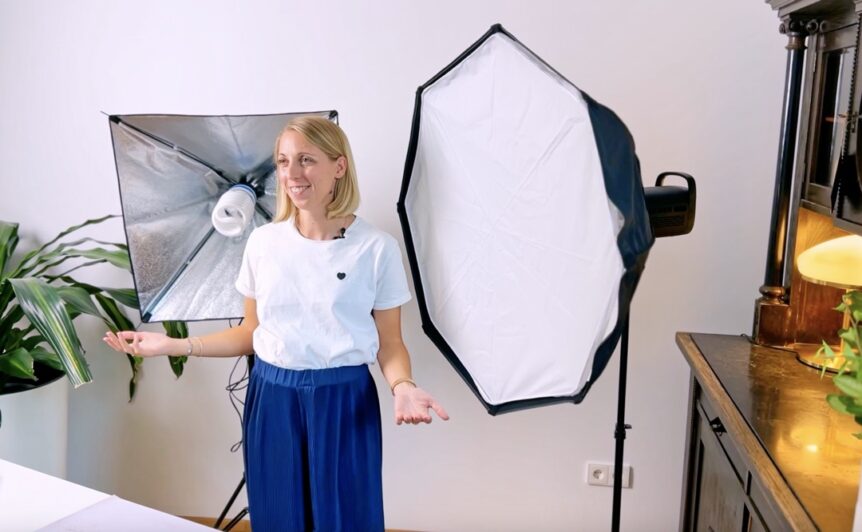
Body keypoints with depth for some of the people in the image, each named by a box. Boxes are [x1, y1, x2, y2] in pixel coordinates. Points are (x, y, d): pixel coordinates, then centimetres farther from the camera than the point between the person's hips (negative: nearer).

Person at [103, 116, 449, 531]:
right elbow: (251, 333, 9)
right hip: (271, 402, 3)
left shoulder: (376, 248, -9)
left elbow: (389, 343, -3)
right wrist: (175, 345, 1)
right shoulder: (263, 242, 1)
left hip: (343, 404, -3)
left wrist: (402, 386, -22)